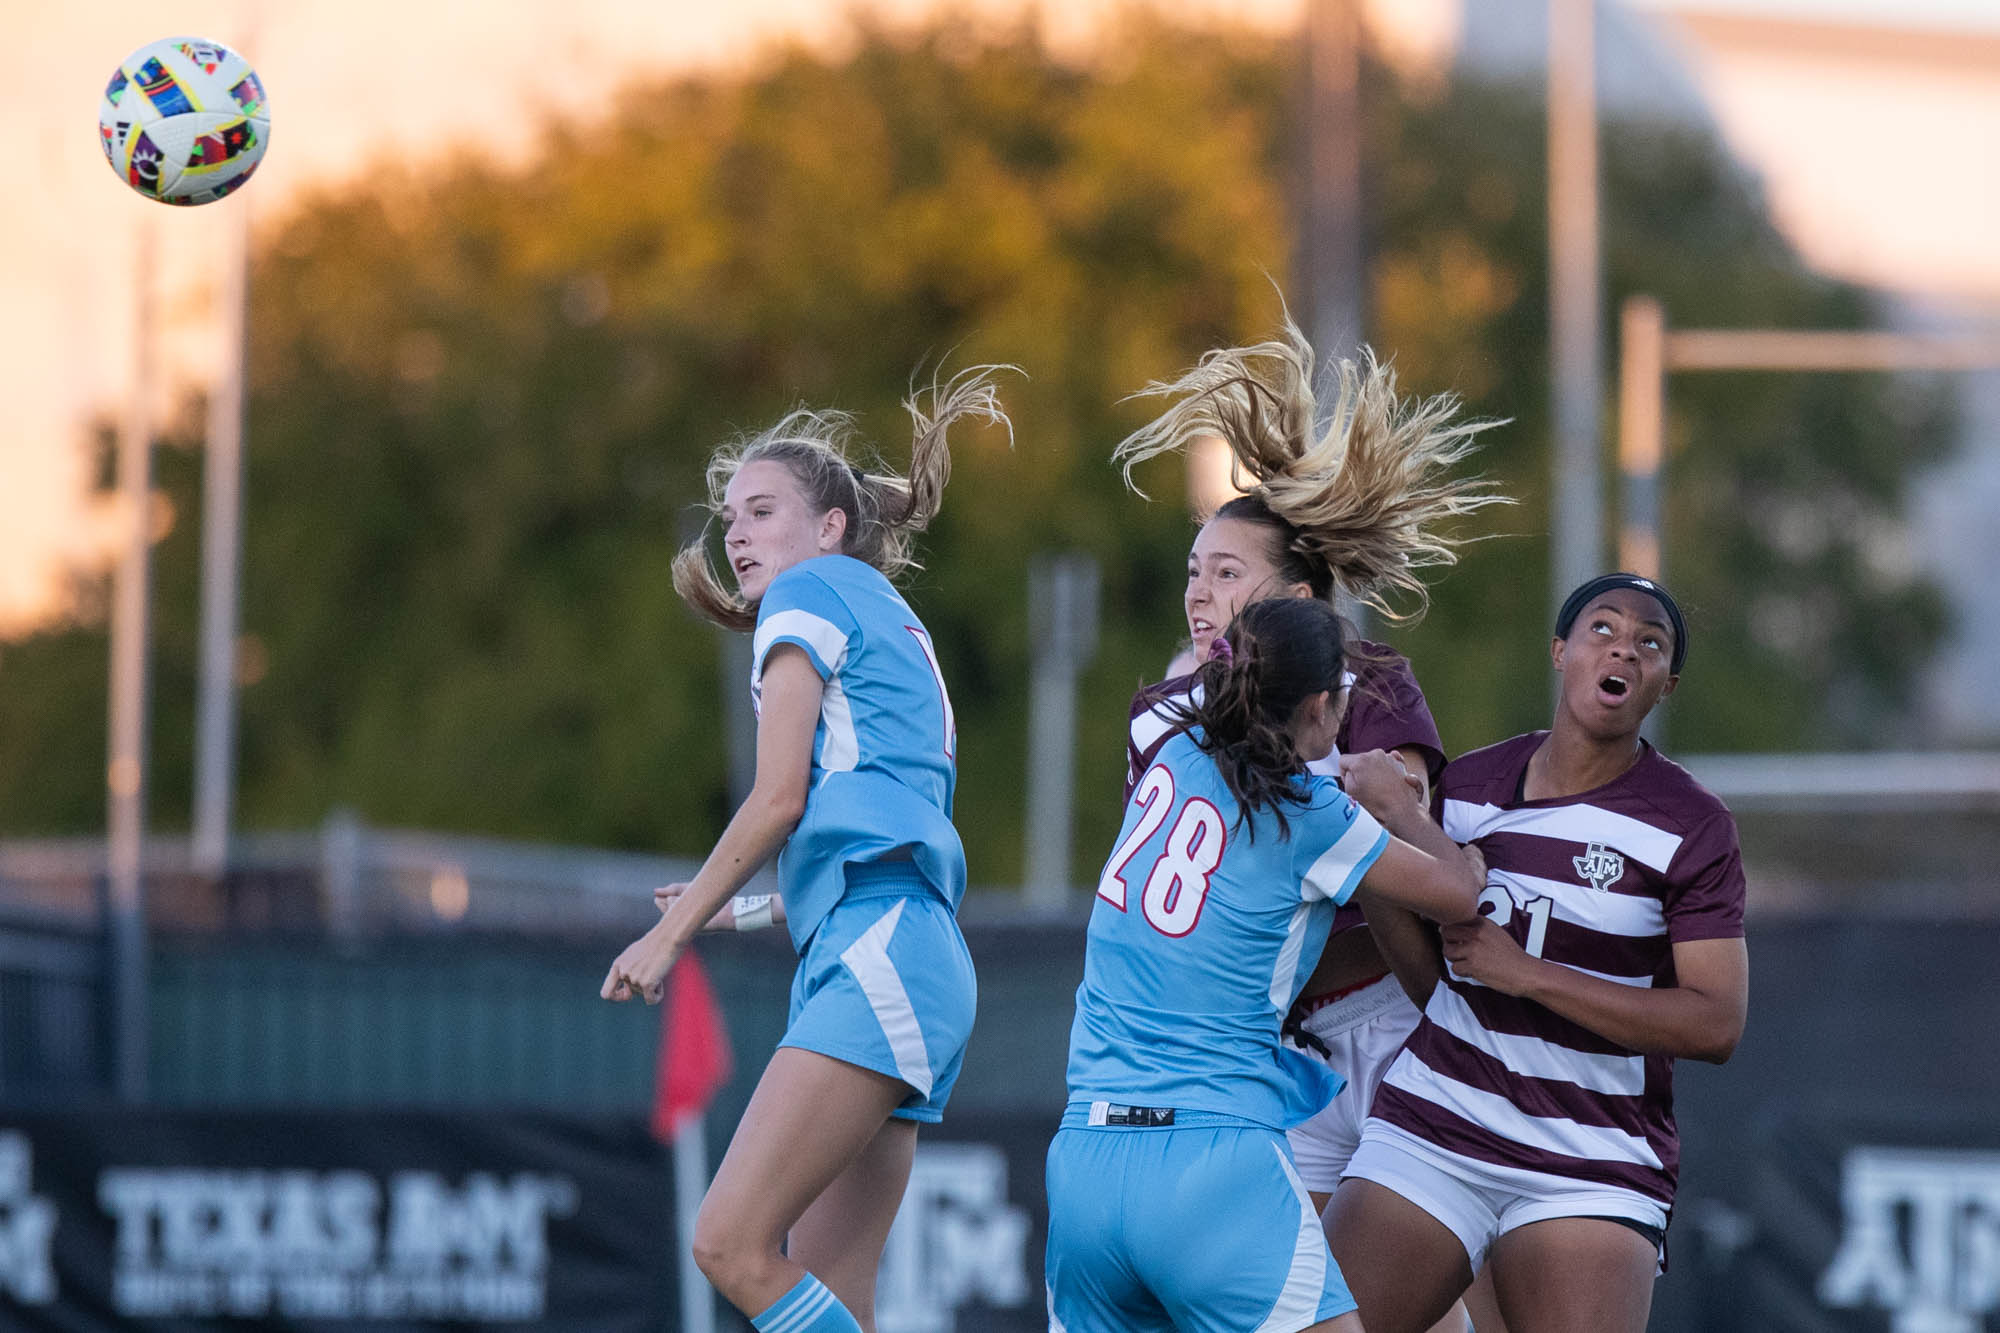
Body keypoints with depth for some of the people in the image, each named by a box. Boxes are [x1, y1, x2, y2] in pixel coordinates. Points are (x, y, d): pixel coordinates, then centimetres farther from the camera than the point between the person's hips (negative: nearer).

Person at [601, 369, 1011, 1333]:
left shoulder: (810, 590, 4)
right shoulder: (892, 627, 30)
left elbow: (780, 798, -5)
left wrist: (670, 933, 2)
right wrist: (740, 913, 34)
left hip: (877, 959, -10)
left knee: (732, 1245, -19)